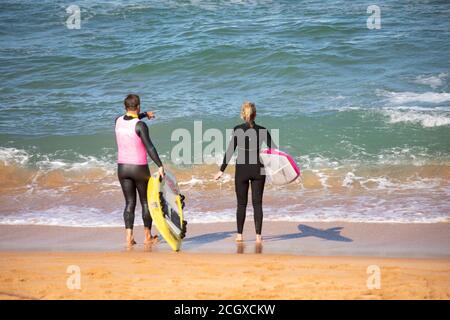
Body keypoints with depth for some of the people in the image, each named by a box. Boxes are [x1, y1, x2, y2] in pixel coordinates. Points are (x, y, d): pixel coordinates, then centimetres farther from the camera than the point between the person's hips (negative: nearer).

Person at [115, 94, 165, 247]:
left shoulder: (118, 121, 1)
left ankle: (129, 236, -2)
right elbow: (149, 147, -25)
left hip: (122, 167, 5)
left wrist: (145, 114, 38)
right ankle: (147, 236, 18)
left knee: (129, 203, 9)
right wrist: (160, 166, -25)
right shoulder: (140, 125, -19)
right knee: (146, 202, 11)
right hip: (139, 168, -5)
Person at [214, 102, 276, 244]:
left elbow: (230, 151, -8)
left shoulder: (238, 130, -8)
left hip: (242, 169, -1)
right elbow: (273, 149, -1)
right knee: (257, 203, 6)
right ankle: (258, 236, 4)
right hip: (258, 169, 1)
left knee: (241, 203, 9)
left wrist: (222, 170, -3)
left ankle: (239, 235, 11)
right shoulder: (262, 130, -3)